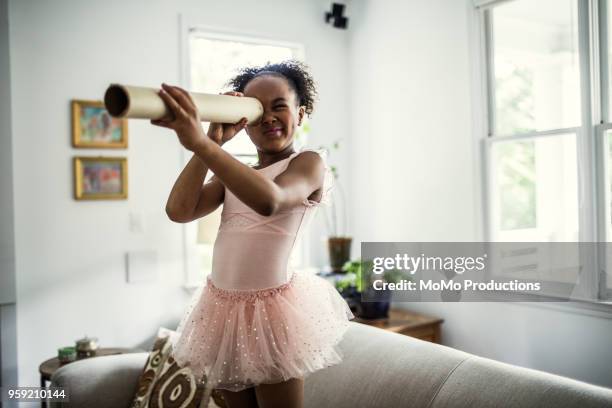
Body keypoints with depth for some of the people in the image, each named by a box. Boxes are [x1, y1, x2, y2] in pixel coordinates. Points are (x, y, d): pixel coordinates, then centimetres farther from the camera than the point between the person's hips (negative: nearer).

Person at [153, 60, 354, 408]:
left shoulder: (309, 163, -8)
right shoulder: (234, 172, 12)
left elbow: (270, 200, -32)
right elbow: (179, 211, -4)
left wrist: (201, 143, -41)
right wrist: (215, 140, -8)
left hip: (271, 307, -6)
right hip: (222, 307, 6)